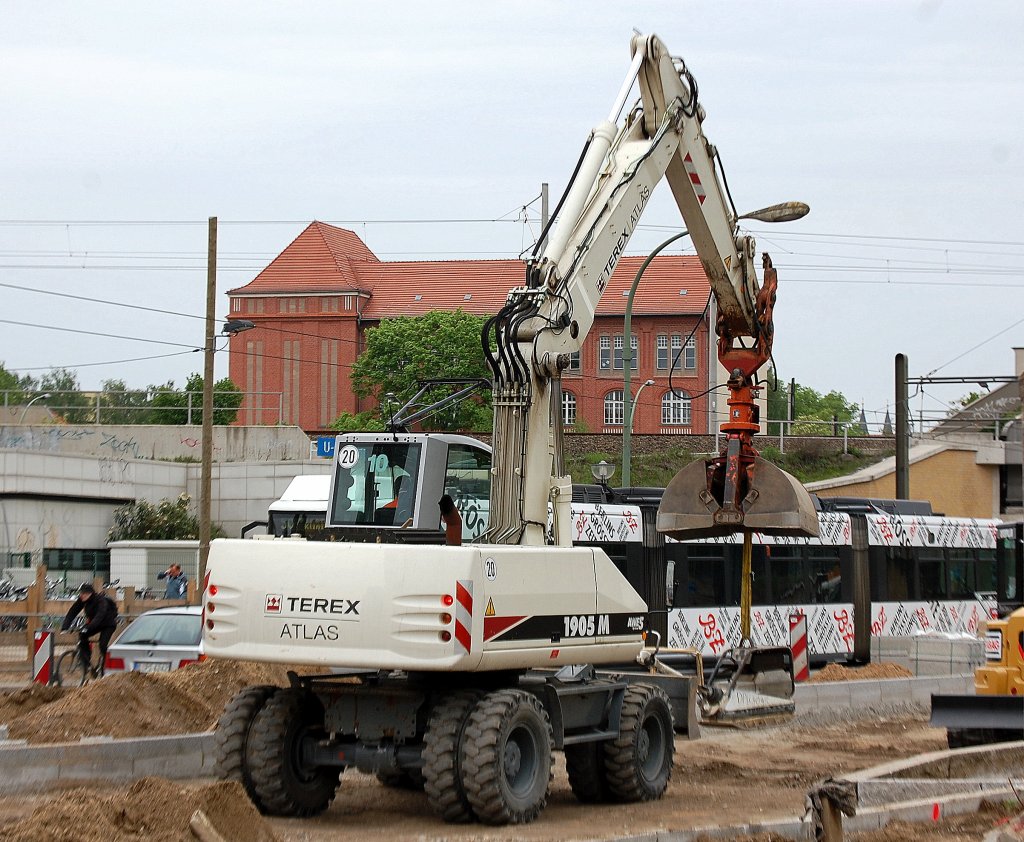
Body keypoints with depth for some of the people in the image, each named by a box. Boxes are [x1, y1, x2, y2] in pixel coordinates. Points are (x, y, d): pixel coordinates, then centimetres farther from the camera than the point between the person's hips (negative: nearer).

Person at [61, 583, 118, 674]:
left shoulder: (101, 600, -32)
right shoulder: (81, 600, -15)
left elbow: (100, 615, -44)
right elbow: (72, 612, -17)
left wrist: (88, 627, -56)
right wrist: (64, 627, -29)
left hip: (108, 624, -6)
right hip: (95, 624, 6)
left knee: (102, 645, -23)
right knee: (82, 635, -19)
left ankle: (101, 667, -9)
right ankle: (86, 661, -11)